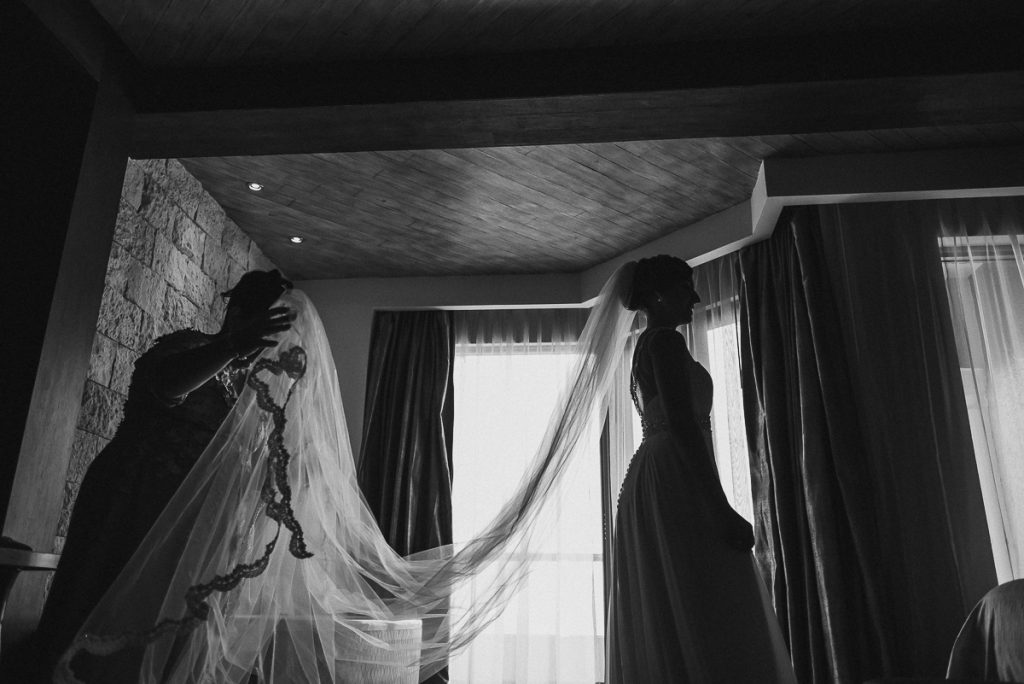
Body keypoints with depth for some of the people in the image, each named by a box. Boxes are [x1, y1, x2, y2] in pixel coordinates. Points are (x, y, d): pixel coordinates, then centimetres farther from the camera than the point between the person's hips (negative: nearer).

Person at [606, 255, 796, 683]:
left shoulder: (645, 345, 22)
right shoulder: (666, 341, -7)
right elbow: (683, 424, -18)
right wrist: (722, 509, -21)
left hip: (646, 480, 10)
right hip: (676, 479, -10)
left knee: (658, 627, 9)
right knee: (711, 625, -10)